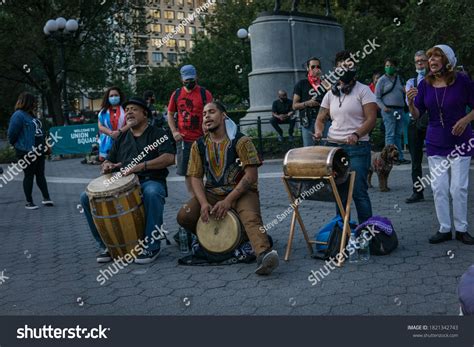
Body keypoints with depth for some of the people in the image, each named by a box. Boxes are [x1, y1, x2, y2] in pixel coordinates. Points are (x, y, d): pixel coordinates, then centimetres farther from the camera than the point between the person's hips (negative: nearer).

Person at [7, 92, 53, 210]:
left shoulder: (32, 114, 12)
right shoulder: (18, 115, -15)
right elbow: (12, 134, -15)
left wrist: (45, 145, 15)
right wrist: (17, 145, -2)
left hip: (38, 150, 8)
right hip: (27, 152, -8)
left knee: (40, 174, 12)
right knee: (29, 176, 1)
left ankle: (46, 198, 18)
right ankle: (29, 202, 11)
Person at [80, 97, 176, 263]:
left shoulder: (157, 134, 4)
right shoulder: (121, 138, 21)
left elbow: (169, 158, -12)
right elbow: (108, 161, 23)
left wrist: (141, 166, -25)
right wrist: (107, 166, -4)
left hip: (150, 182, -5)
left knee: (152, 193, -41)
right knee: (87, 197, -13)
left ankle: (151, 246, -24)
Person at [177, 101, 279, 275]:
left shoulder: (240, 141, -8)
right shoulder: (199, 145, 5)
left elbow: (251, 176, -14)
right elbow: (195, 177, 2)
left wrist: (228, 201, -21)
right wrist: (203, 203, -17)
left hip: (241, 191, -4)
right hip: (212, 193, 4)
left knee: (251, 218, -34)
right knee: (184, 216, -16)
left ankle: (264, 253, -54)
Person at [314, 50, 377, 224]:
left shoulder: (363, 90, 1)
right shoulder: (331, 93, 16)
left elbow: (371, 119, -7)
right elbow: (321, 118, 18)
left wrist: (356, 134, -24)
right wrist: (318, 131, -5)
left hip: (357, 148, -4)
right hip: (333, 146, 5)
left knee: (359, 191, -6)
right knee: (339, 192, 8)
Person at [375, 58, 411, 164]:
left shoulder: (399, 78, 16)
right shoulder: (382, 80, 1)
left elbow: (403, 93, 28)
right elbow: (377, 97, -2)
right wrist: (383, 107, -15)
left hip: (400, 110, 6)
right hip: (388, 110, -6)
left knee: (398, 134, 8)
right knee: (390, 135, -8)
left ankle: (400, 157, 13)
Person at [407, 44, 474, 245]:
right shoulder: (425, 84, 1)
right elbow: (417, 115, 0)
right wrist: (410, 103, -20)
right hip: (435, 144, 3)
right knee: (439, 189, 4)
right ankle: (444, 229, 16)